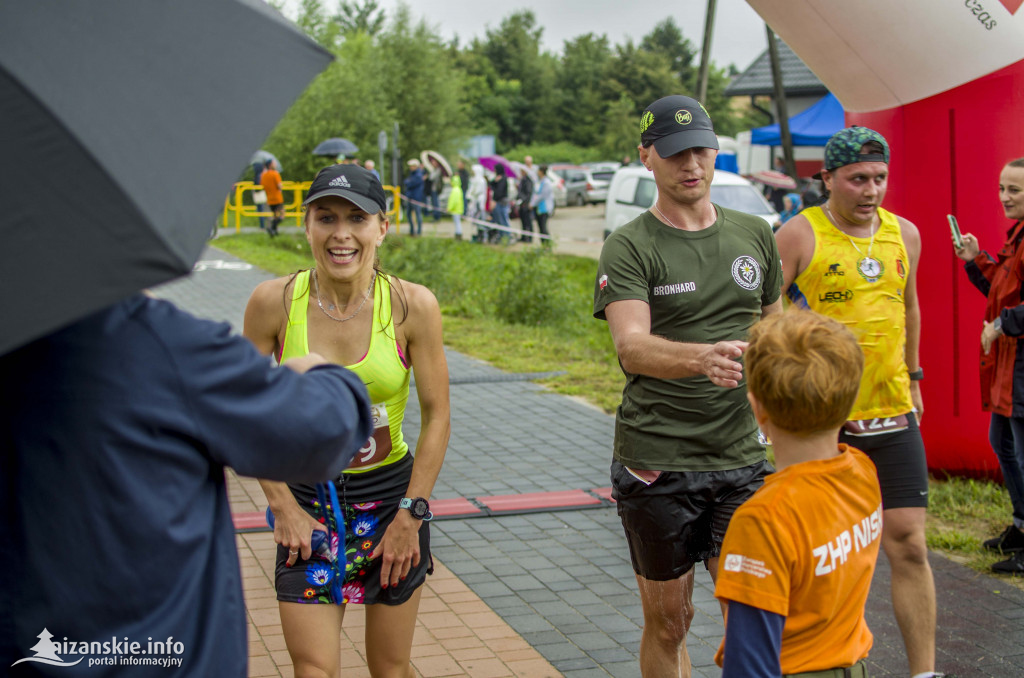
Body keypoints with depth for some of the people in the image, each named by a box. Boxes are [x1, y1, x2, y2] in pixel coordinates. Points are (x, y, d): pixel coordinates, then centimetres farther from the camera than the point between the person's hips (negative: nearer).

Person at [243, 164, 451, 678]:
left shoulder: (412, 306, -13)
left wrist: (411, 514, -6)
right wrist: (283, 506, -5)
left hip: (391, 493, 0)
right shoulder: (273, 302, -11)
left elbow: (436, 416, -5)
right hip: (306, 499, 0)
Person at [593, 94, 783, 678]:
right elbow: (631, 346, -21)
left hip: (741, 456, 3)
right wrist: (703, 357, -40)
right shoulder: (629, 248, -5)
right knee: (668, 623, 9)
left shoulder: (756, 235, 9)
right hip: (656, 462, -2)